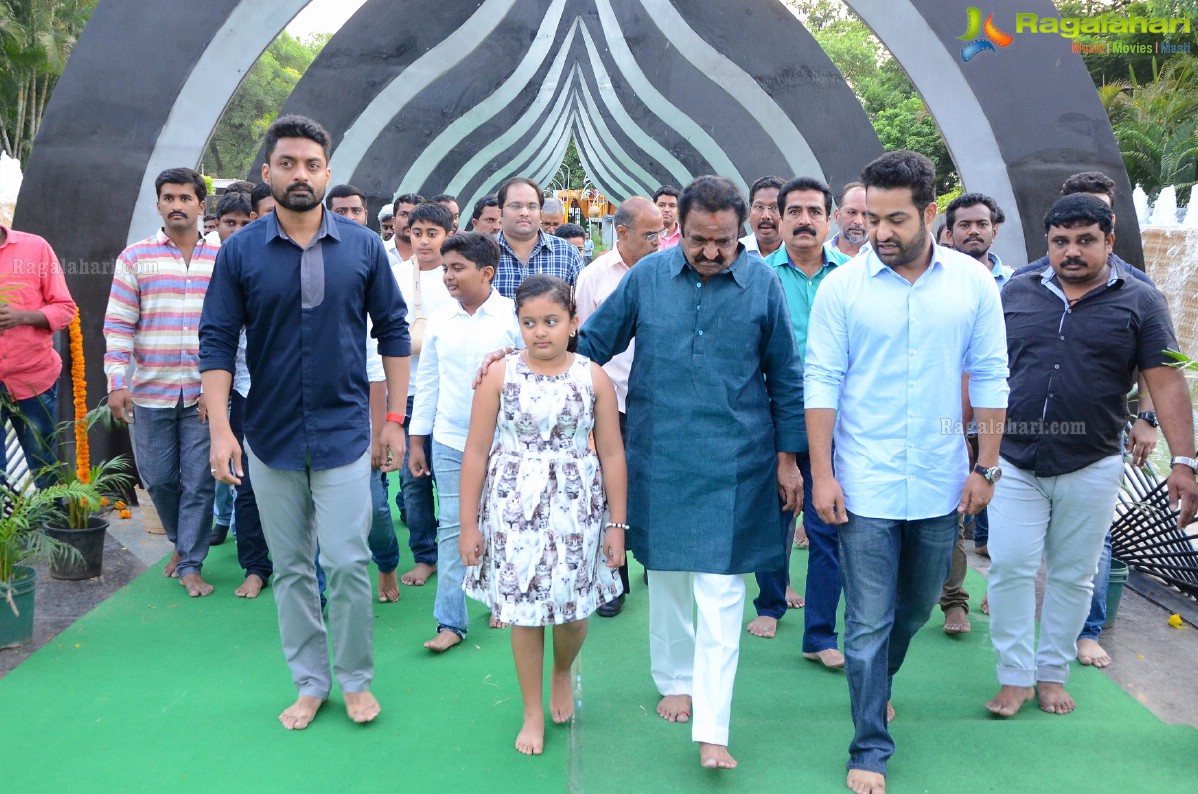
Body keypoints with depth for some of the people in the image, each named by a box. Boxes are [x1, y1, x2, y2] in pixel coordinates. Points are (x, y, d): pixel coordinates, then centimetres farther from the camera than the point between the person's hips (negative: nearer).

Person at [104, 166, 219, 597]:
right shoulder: (135, 257, 4)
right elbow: (118, 324, 1)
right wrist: (116, 383, -8)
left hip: (204, 394, -1)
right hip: (151, 392, 1)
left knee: (200, 482, 2)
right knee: (158, 479, 9)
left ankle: (191, 565, 14)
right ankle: (182, 542, 34)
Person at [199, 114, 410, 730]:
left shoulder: (363, 246, -1)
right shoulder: (239, 251, -2)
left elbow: (393, 331, 3)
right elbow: (217, 341, -2)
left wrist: (395, 418, 0)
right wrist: (219, 428, -11)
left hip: (344, 431, -1)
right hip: (271, 437, 1)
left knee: (347, 563, -1)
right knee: (290, 568, 11)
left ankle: (356, 679, 19)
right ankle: (310, 683, 26)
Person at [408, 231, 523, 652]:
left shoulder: (514, 316, -5)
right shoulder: (439, 321, 5)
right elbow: (427, 381, 10)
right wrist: (417, 439, 11)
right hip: (450, 442, 2)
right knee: (451, 527, 2)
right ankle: (450, 621, 8)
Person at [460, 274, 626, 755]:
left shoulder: (593, 378, -2)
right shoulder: (500, 375, -4)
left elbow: (612, 455, 1)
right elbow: (476, 452, -2)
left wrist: (617, 523, 1)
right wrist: (469, 523, -3)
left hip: (576, 507, 0)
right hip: (513, 505, 0)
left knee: (572, 608, 6)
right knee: (522, 609, 6)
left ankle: (563, 672, 41)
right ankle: (533, 712, 25)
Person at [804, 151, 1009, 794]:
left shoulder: (972, 282, -1)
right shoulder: (842, 287, -6)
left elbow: (989, 378, 4)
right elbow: (822, 383, -6)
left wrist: (986, 467, 1)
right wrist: (822, 474, -9)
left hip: (940, 486, 3)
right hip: (865, 487, -3)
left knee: (916, 609, 20)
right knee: (869, 623, 2)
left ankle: (876, 685, 47)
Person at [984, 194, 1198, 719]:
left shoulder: (1140, 302, 1)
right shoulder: (1015, 294, 5)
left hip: (1091, 468, 0)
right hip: (1016, 463, 1)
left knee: (1073, 576, 10)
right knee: (1010, 567, -2)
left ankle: (1053, 674, 25)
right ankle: (1014, 677, 11)